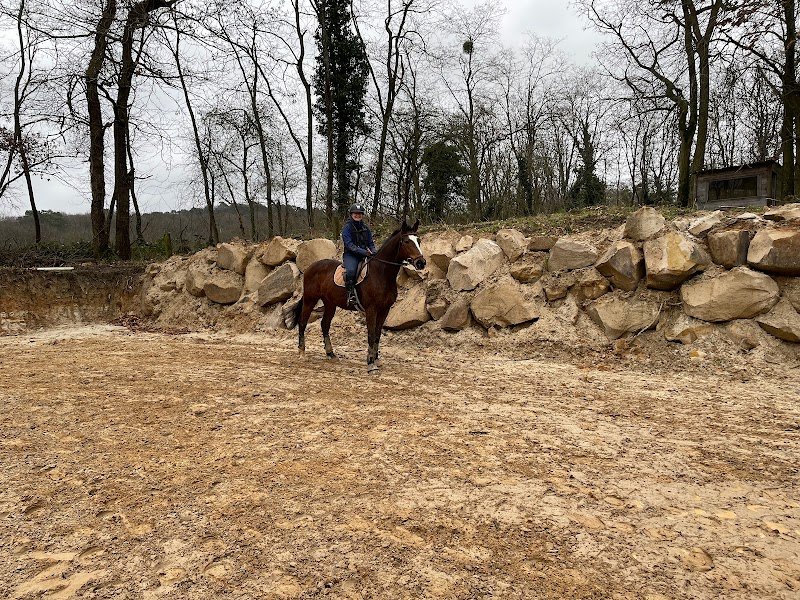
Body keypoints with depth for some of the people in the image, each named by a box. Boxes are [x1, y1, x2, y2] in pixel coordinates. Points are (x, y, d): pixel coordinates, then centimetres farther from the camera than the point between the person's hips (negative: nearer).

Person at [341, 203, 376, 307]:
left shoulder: (365, 228, 14)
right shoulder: (347, 227, -3)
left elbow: (371, 243, 16)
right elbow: (349, 245, -13)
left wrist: (374, 251, -7)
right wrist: (364, 252, -25)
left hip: (365, 254, 6)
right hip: (351, 255, -5)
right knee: (351, 270, -36)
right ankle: (351, 294, -26)